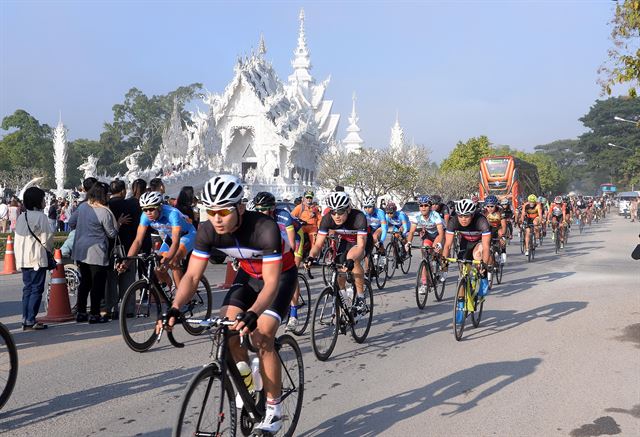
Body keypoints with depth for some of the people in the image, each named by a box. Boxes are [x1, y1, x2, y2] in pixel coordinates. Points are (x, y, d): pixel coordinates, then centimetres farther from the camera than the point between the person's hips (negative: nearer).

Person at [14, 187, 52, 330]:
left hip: (23, 258, 7)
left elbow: (18, 238, 11)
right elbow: (47, 238, -11)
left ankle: (25, 320, 13)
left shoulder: (21, 217, 11)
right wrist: (48, 248, 9)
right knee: (36, 289, -2)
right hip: (37, 258, -7)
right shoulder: (40, 217, -10)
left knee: (27, 289, 12)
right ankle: (31, 321, -4)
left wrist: (19, 256, 15)